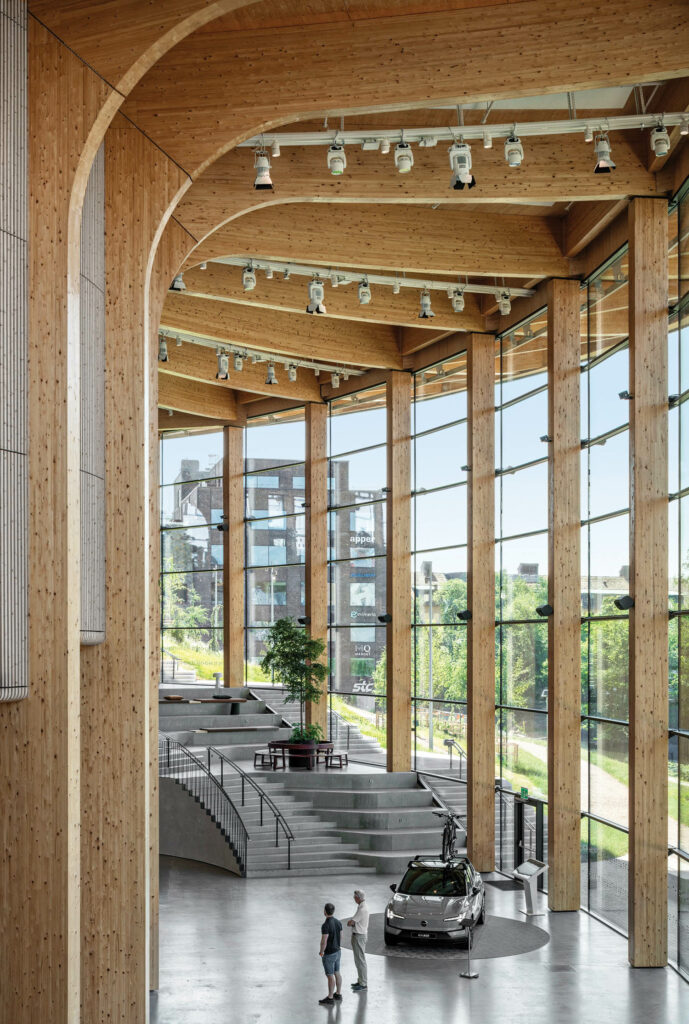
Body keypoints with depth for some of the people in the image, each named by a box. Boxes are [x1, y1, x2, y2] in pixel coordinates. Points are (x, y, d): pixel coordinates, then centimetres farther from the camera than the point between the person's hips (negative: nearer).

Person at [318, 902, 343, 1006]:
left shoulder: (325, 925, -28)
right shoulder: (338, 922, -2)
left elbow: (324, 942, -26)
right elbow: (341, 936, 9)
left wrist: (321, 952, -8)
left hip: (329, 955, -8)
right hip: (337, 951, 8)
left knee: (330, 976, 3)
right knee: (337, 973, 19)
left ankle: (330, 999, 14)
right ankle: (338, 994, 31)